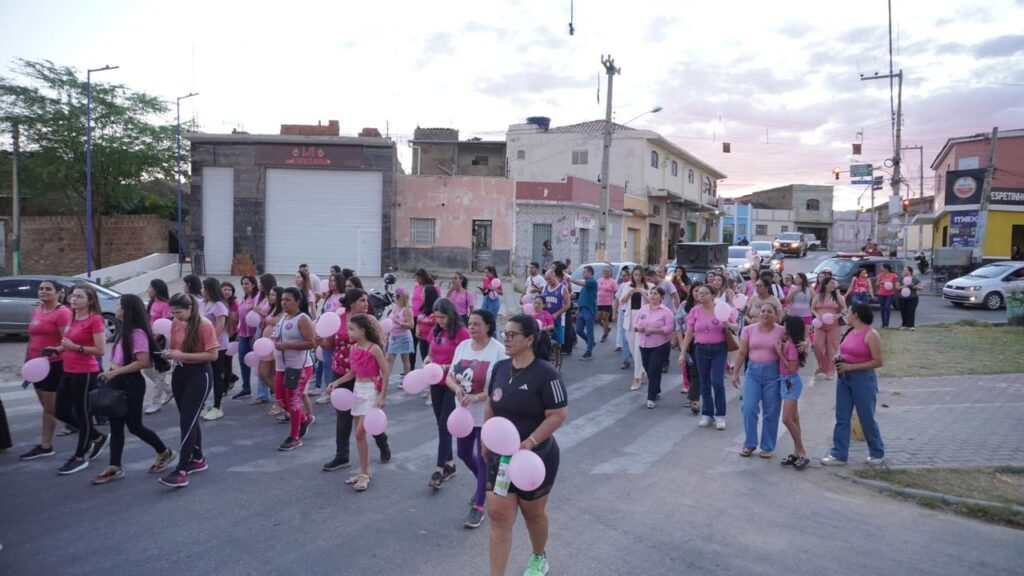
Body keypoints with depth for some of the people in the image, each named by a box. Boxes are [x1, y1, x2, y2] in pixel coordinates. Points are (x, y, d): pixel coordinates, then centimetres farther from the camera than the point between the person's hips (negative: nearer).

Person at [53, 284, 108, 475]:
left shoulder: (95, 320, -15)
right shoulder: (73, 318, 11)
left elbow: (100, 350, -18)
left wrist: (75, 347, -23)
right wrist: (58, 349, 6)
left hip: (85, 373, -9)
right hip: (69, 371, 9)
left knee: (82, 413, 2)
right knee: (62, 412, 14)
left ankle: (80, 458, 17)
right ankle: (98, 438, 31)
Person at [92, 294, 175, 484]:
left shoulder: (137, 333, -19)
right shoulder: (123, 331, 10)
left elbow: (143, 362, -24)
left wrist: (115, 372, -23)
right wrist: (111, 373, 5)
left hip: (131, 383, -9)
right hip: (118, 382, 9)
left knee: (134, 425, 2)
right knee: (116, 425, 10)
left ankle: (164, 452, 20)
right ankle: (114, 468, 16)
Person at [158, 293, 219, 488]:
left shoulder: (205, 325, -16)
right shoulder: (175, 324, 4)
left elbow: (213, 355, -19)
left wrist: (183, 355, -23)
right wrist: (169, 353, -5)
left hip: (199, 375, -7)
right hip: (180, 373, 7)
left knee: (187, 421, -9)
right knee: (188, 419, 15)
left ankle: (181, 471, -8)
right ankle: (198, 459, 30)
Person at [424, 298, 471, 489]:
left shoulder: (462, 333, -13)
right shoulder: (435, 331, 7)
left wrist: (446, 367, -22)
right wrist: (428, 360, -4)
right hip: (436, 384, 7)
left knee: (445, 426, -7)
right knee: (441, 425, 12)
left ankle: (440, 470, -2)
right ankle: (449, 465, 24)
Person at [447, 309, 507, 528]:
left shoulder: (499, 351, -17)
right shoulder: (462, 346, 1)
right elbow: (450, 377, 5)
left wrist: (476, 397, -28)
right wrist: (457, 388, -17)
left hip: (487, 415, -7)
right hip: (464, 412, 7)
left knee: (484, 459, 4)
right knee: (464, 454, 21)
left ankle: (478, 506, 17)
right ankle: (485, 483, 47)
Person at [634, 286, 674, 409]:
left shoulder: (666, 311, -9)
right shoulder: (643, 310, 8)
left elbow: (669, 328, -15)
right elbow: (635, 324, 11)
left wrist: (653, 330, -24)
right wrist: (638, 328, -13)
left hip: (660, 347, -6)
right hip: (644, 345, 6)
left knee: (654, 371, -8)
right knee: (649, 371, 14)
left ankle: (652, 398, -1)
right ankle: (656, 392, 34)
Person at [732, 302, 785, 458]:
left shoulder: (781, 331, -2)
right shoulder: (749, 329, 3)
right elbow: (742, 353, 6)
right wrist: (735, 372, 5)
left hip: (773, 373, -1)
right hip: (753, 371, 1)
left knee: (771, 412, 5)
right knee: (748, 408, -4)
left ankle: (767, 447, 20)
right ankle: (749, 444, 13)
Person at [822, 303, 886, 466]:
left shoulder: (870, 335, -14)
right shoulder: (850, 332, 9)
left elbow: (878, 362, -18)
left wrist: (850, 367, -20)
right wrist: (839, 359, 1)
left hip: (863, 379, -7)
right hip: (844, 378, 8)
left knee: (867, 418, 6)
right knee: (841, 418, 7)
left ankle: (877, 453, 26)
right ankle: (839, 454, 12)